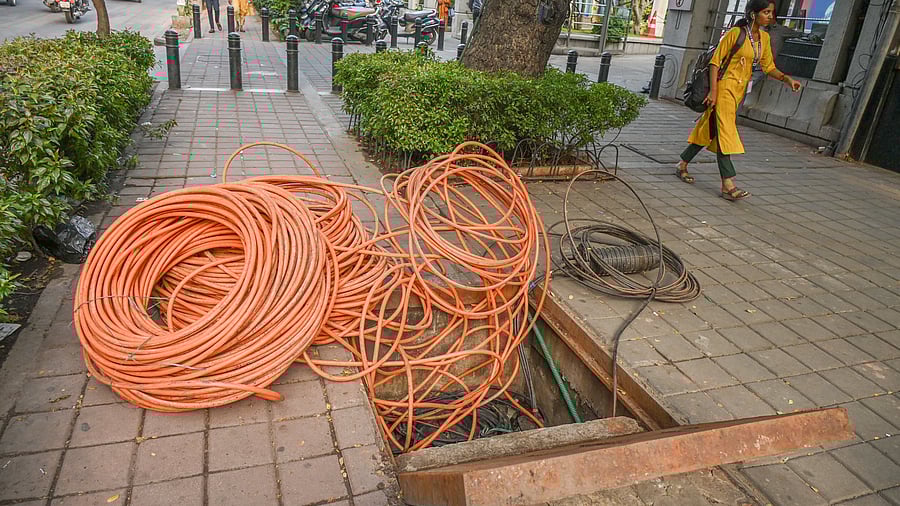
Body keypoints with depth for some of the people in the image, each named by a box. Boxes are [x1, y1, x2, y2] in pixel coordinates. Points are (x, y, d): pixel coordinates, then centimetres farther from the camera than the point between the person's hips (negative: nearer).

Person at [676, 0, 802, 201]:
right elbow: (715, 61, -10)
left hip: (739, 91, 8)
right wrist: (713, 91, -16)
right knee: (724, 132, -12)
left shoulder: (764, 38, 11)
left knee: (711, 130, 12)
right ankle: (728, 185, -16)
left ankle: (683, 165, 25)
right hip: (725, 88, -8)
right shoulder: (736, 33, -10)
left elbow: (768, 67, 14)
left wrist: (787, 79, -2)